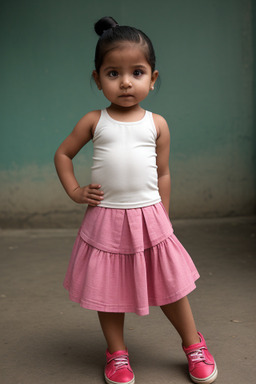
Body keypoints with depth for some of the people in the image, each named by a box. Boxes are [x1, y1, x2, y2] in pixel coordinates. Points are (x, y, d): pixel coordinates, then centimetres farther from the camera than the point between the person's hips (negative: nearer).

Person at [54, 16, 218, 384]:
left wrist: (163, 219, 8)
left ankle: (194, 345, 29)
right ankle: (117, 354, 28)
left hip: (149, 216, 0)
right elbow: (63, 153, 11)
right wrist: (75, 192, 0)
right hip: (105, 219, 0)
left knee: (171, 286, 9)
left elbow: (163, 175, 8)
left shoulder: (157, 124, 1)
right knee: (109, 290, 9)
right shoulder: (94, 121, -1)